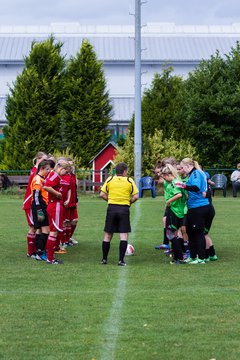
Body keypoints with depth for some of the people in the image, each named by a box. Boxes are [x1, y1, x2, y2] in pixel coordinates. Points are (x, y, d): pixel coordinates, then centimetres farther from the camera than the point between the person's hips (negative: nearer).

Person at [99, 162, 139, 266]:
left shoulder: (110, 179, 6)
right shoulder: (129, 181, 1)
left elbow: (102, 194, 3)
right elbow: (136, 196, -4)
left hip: (111, 208, 2)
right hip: (124, 209, -2)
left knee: (108, 235, 10)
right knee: (124, 236, 0)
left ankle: (104, 259, 16)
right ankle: (121, 260, -7)